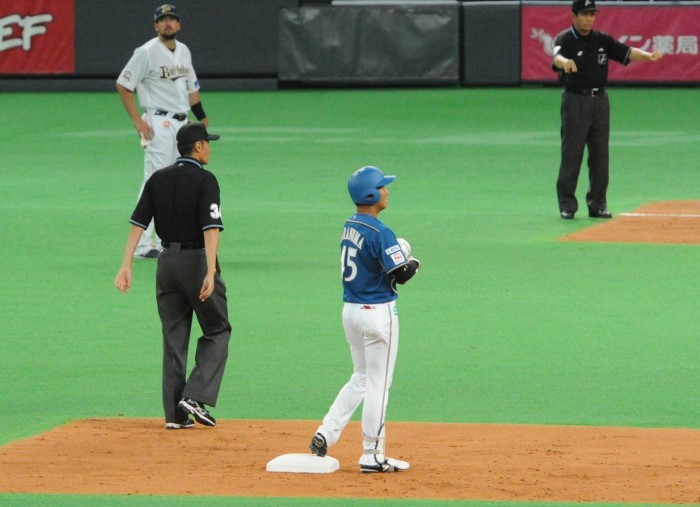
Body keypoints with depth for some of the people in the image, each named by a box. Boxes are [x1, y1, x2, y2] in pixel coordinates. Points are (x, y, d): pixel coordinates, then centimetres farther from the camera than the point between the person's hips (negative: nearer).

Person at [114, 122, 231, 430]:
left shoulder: (158, 179, 6)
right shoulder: (205, 180, -11)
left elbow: (138, 223, 0)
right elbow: (211, 228, -20)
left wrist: (126, 266, -2)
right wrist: (210, 273, -26)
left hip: (167, 263, 6)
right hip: (197, 261, -5)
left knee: (173, 337, 10)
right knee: (217, 331, 8)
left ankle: (174, 414, 8)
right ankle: (195, 397, -7)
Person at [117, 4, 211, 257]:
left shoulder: (183, 51, 14)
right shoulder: (147, 53, -9)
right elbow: (123, 85, -9)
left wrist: (202, 119, 17)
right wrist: (137, 120, -14)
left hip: (182, 122, 8)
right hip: (158, 123, -8)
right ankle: (143, 244, -12)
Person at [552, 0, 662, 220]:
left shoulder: (602, 40, 9)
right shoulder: (565, 39, -6)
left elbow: (627, 52, 0)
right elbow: (556, 56, -27)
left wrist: (647, 56, -20)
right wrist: (565, 62, -52)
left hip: (600, 100, 5)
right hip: (575, 100, -5)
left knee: (600, 155, 6)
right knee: (571, 154, -6)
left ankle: (597, 204, 12)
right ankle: (567, 204, -1)